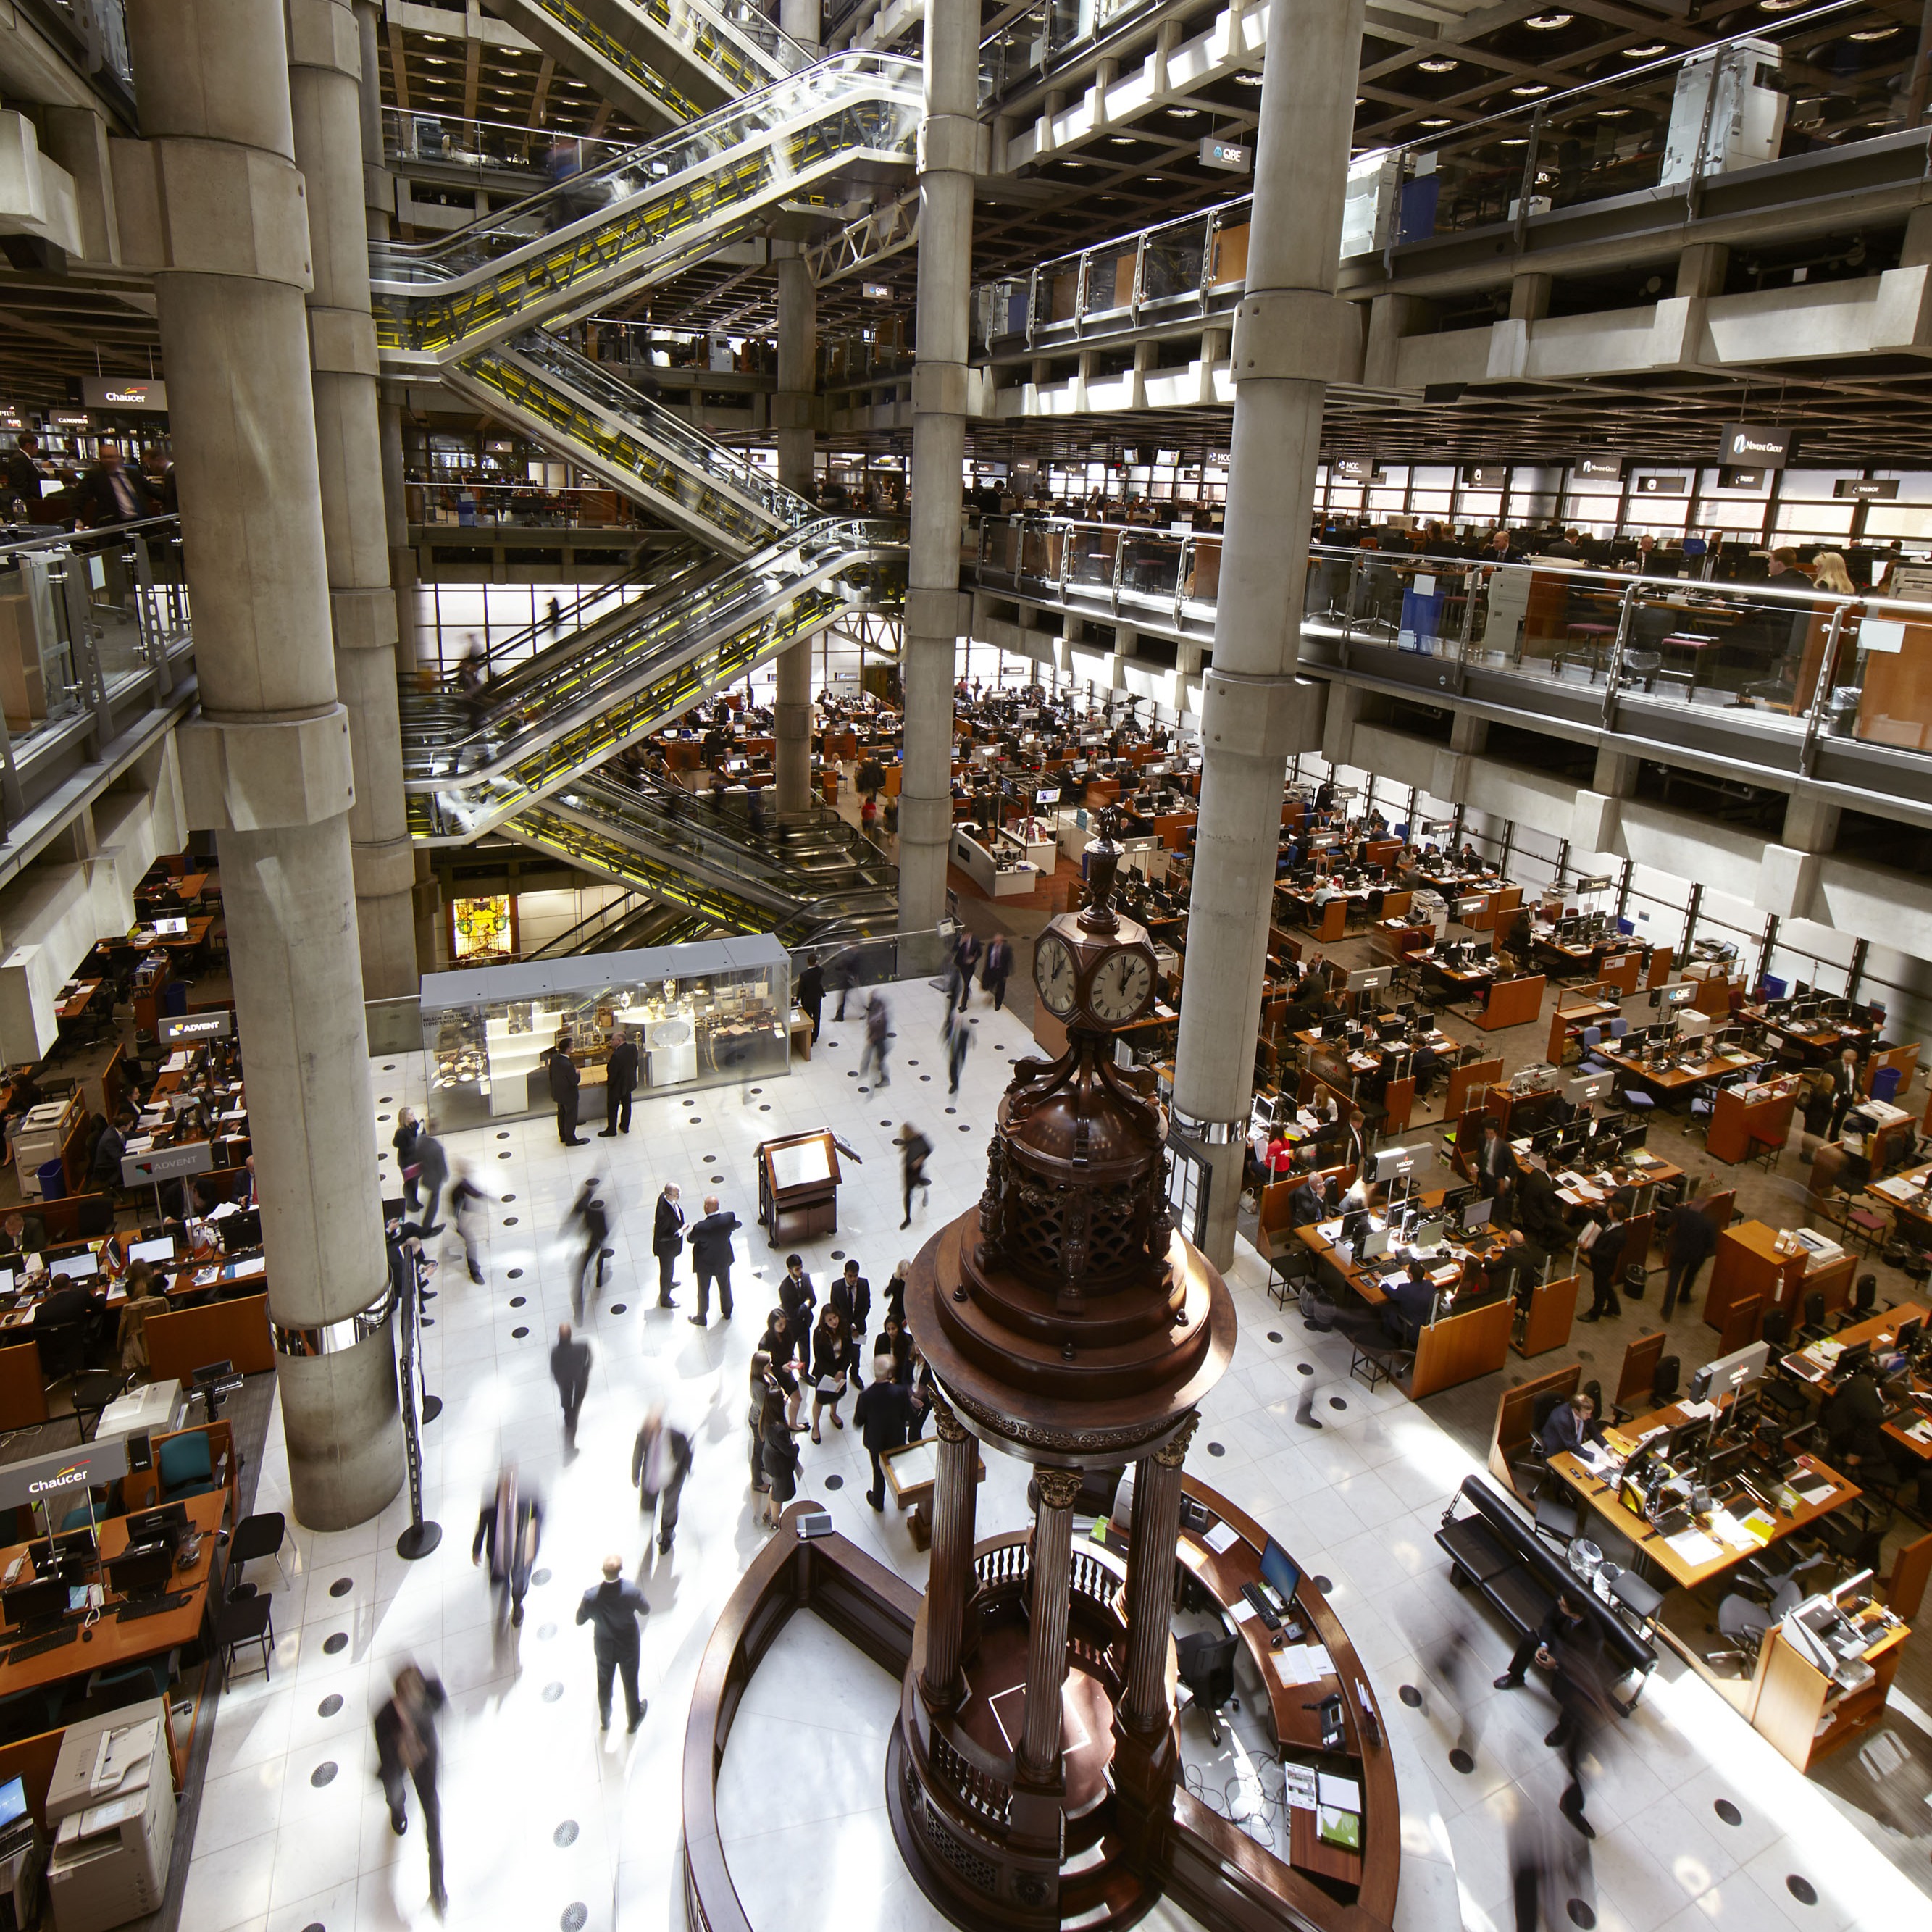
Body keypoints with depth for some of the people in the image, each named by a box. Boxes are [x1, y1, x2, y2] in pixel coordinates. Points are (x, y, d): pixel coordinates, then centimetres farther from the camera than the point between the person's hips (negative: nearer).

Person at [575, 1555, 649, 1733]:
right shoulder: (631, 1591, -34)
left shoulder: (591, 1596, -32)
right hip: (628, 1645, -1)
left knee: (604, 1684, 28)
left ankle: (604, 1721, 51)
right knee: (630, 1683, 24)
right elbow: (646, 1611, -14)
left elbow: (579, 1620, -13)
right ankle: (633, 1720, 46)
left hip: (604, 1648, 1)